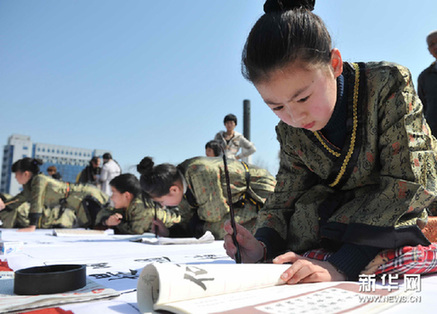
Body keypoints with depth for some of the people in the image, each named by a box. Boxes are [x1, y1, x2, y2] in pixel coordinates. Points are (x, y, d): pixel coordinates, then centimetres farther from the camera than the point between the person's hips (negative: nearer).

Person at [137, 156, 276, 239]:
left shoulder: (200, 173, -34)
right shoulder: (181, 183, -6)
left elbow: (214, 215, -25)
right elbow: (188, 226, 4)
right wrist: (168, 232, -13)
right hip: (237, 201, 8)